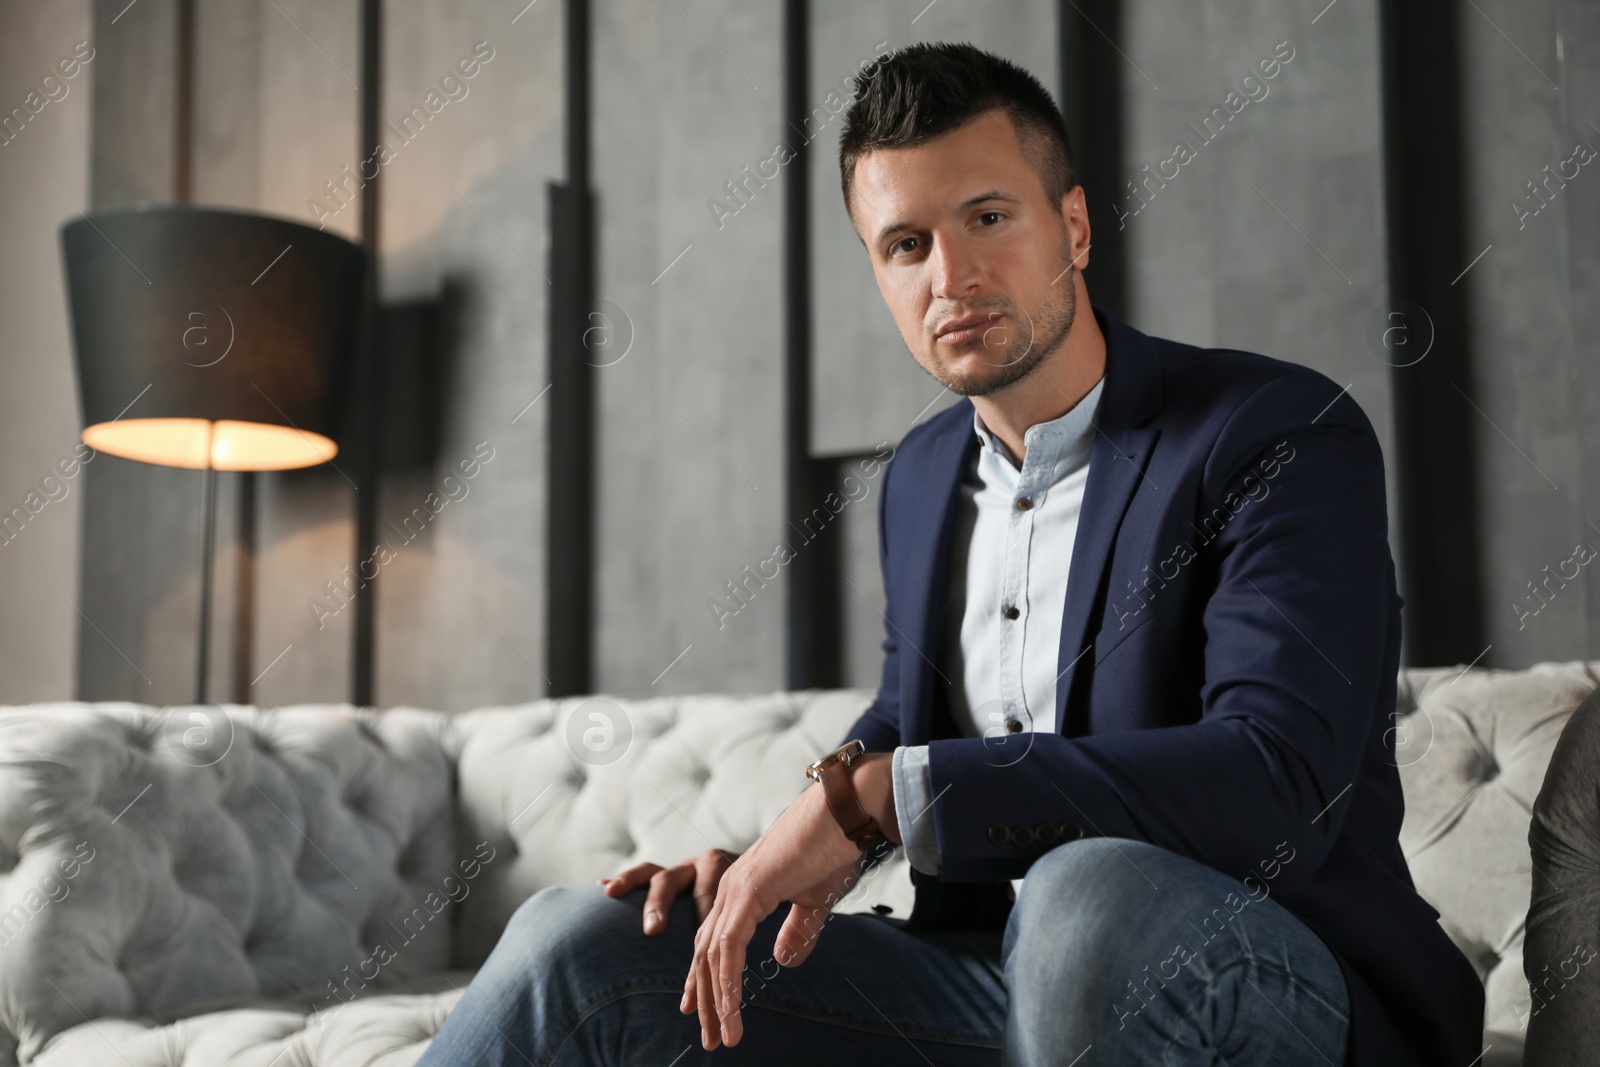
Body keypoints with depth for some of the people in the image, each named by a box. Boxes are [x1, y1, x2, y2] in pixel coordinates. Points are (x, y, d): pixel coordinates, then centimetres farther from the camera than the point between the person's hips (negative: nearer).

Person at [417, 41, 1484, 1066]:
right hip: (992, 975, 6)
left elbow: (1275, 785, -26)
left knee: (1088, 898, -41)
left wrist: (871, 797, -27)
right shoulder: (923, 475, 11)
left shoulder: (1289, 436, -12)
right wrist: (771, 861, 4)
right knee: (575, 948, -9)